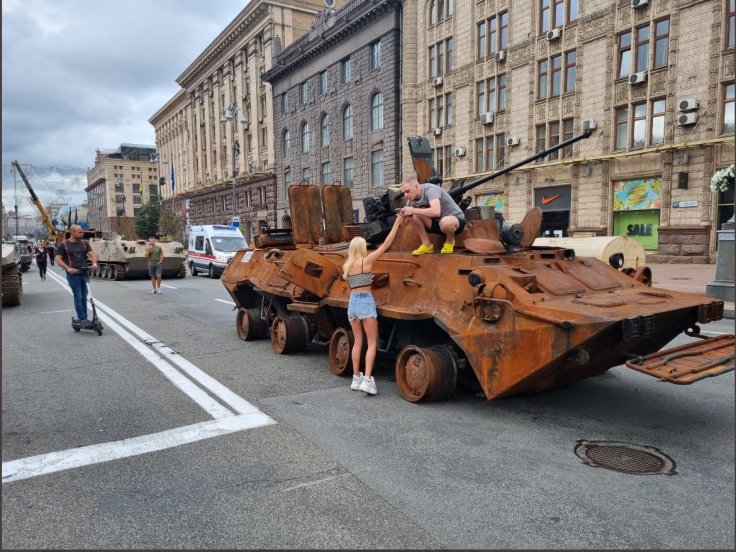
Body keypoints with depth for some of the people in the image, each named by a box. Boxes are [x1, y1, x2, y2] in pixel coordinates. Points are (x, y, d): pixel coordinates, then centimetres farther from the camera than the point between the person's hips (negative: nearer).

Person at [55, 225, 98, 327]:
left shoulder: (84, 243, 11)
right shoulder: (63, 245, 0)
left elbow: (92, 254, 2)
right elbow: (58, 259, -4)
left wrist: (94, 263, -19)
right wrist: (68, 268, -19)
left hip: (84, 273, 5)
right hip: (73, 274, -5)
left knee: (84, 297, 9)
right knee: (78, 297, -6)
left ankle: (83, 318, 17)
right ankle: (82, 319, -5)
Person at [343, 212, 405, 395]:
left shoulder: (346, 266, 8)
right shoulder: (366, 261, -7)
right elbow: (386, 244, -5)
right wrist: (397, 223, 0)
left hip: (352, 302, 6)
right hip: (366, 302, -6)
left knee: (358, 342, 14)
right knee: (372, 343, -1)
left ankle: (356, 378, 16)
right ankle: (367, 380, -10)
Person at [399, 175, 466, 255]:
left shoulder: (430, 189, -25)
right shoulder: (412, 198, -4)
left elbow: (436, 212, -41)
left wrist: (413, 210, -36)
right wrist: (403, 214, -19)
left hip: (456, 219, -6)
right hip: (436, 221, 6)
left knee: (446, 222, -42)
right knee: (412, 216, -15)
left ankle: (450, 241, -6)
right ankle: (427, 245, -5)